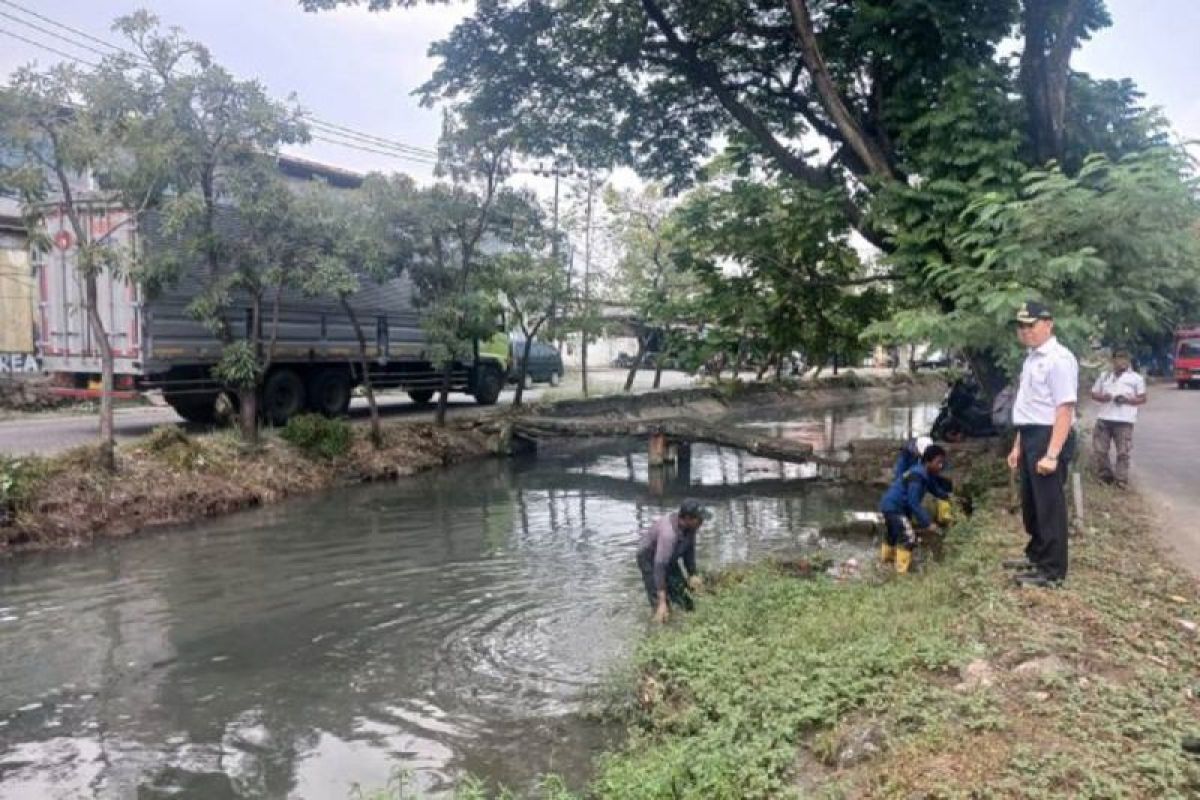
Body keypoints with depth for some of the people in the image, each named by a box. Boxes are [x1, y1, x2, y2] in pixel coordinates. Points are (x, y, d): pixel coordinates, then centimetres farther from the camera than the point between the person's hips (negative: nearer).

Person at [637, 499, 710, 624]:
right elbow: (659, 566, -42)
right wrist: (662, 603, -44)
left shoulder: (690, 526, -19)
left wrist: (693, 574, -11)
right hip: (650, 558, -8)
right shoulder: (669, 533, -41)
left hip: (669, 558, 8)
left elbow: (689, 549, -1)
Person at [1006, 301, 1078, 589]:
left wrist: (1052, 454, -27)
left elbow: (1065, 409, -23)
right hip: (1031, 437, 10)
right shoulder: (1032, 359, 14)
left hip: (1050, 437, -10)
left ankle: (1052, 571, 12)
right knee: (1031, 502, 21)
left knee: (1049, 505, 1)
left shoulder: (1059, 359, -17)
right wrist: (1018, 446, 21)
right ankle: (1036, 555, 38)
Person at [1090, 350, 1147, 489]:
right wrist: (1102, 397, -5)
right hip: (1104, 418, 3)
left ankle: (1121, 480, 3)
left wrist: (1127, 399, -13)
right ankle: (1106, 476, 17)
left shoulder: (1136, 378, 8)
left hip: (1124, 420, -3)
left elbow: (1142, 399, 4)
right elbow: (1094, 394, 17)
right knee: (1098, 450, 1)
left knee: (1123, 452, -3)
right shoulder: (1104, 377, 17)